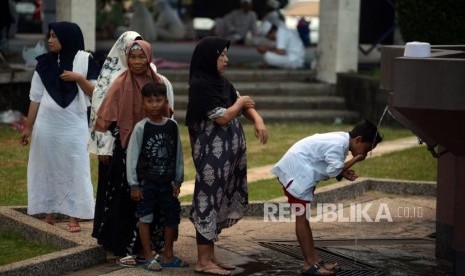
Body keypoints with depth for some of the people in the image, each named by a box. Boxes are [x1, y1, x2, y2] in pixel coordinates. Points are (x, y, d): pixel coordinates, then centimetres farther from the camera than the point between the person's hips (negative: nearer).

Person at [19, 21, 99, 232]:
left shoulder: (84, 60, -3)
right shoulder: (45, 63, 3)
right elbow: (36, 97, 7)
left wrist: (79, 79, -18)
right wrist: (28, 127, 6)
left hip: (73, 125, -2)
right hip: (47, 124, 3)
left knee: (74, 168, -2)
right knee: (47, 166, 6)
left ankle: (74, 217, 1)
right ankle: (49, 212, 15)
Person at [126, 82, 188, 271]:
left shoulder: (172, 126, 1)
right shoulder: (141, 128, -9)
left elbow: (178, 154, 7)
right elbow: (132, 156, -8)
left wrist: (178, 181, 6)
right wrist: (134, 185, -10)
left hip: (166, 182, 4)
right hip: (146, 182, -4)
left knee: (172, 216, 9)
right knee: (145, 218, 0)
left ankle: (168, 256, 22)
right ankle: (149, 258, 9)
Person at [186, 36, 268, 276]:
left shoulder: (220, 82, 12)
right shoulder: (200, 85, -15)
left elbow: (244, 104, 16)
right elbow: (222, 117, -17)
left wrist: (258, 121, -3)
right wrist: (239, 103, 0)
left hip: (226, 151, 9)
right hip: (211, 152, -9)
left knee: (218, 201, 11)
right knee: (209, 199, -6)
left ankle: (210, 255, 18)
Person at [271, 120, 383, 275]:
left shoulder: (341, 140, 9)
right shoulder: (338, 144, -21)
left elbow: (331, 167, 11)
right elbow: (334, 170, -20)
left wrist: (344, 173, -5)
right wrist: (355, 160, -11)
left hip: (299, 171, 11)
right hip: (295, 172, -11)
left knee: (304, 217, 13)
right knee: (302, 217, -8)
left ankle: (313, 260, 18)